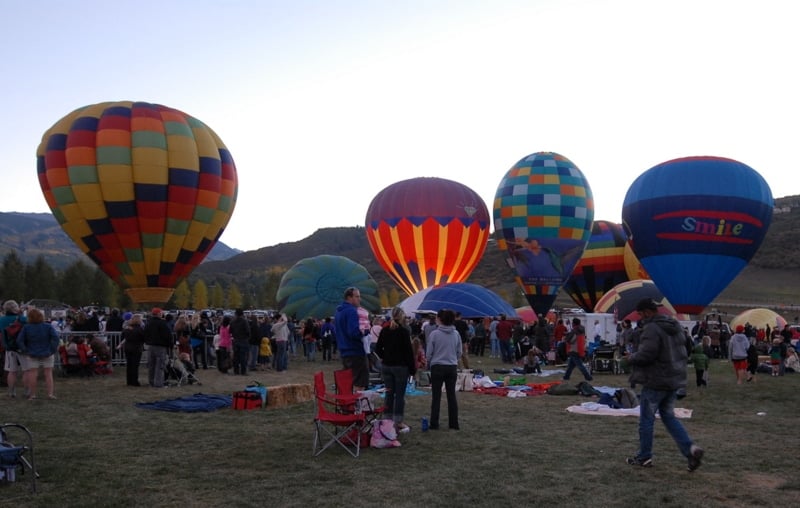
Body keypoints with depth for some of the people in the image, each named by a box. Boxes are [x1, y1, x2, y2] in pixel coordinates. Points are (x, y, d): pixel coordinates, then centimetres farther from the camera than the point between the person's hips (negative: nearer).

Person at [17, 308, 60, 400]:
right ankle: (50, 393, 0)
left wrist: (24, 351, -2)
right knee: (48, 373, 5)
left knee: (32, 374, 4)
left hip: (32, 354, 0)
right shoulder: (48, 326, -7)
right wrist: (53, 350, -9)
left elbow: (19, 340, -8)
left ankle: (32, 394, 5)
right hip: (47, 354, 0)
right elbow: (55, 338, -15)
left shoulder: (26, 327, -6)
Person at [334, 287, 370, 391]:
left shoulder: (339, 311, 14)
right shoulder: (351, 311, -15)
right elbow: (354, 333, -25)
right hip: (355, 352, -9)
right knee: (359, 384, -4)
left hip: (344, 353, 9)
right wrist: (365, 331, -9)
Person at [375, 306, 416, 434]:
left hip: (386, 366, 5)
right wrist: (413, 368, -4)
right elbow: (408, 351, -10)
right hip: (401, 366, -5)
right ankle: (398, 423, 1)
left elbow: (378, 348, 8)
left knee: (389, 393, 10)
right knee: (400, 394, 0)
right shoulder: (404, 331, -10)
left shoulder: (384, 330, 5)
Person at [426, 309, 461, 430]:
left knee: (436, 396, 4)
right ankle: (453, 423, 14)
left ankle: (434, 424, 7)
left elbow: (428, 353, -6)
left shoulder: (434, 334, -13)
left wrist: (430, 362, 13)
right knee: (452, 395, 10)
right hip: (452, 367, 3)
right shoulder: (456, 334, -1)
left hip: (437, 367, -3)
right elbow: (459, 352, 7)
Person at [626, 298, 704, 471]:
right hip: (674, 380, 9)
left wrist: (631, 358, -8)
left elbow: (646, 354, -27)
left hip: (656, 382, -9)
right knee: (669, 417, 17)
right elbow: (681, 352, 19)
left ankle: (644, 457, 14)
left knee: (646, 419, 5)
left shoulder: (652, 329, -19)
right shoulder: (675, 326, 11)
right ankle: (691, 449, 2)